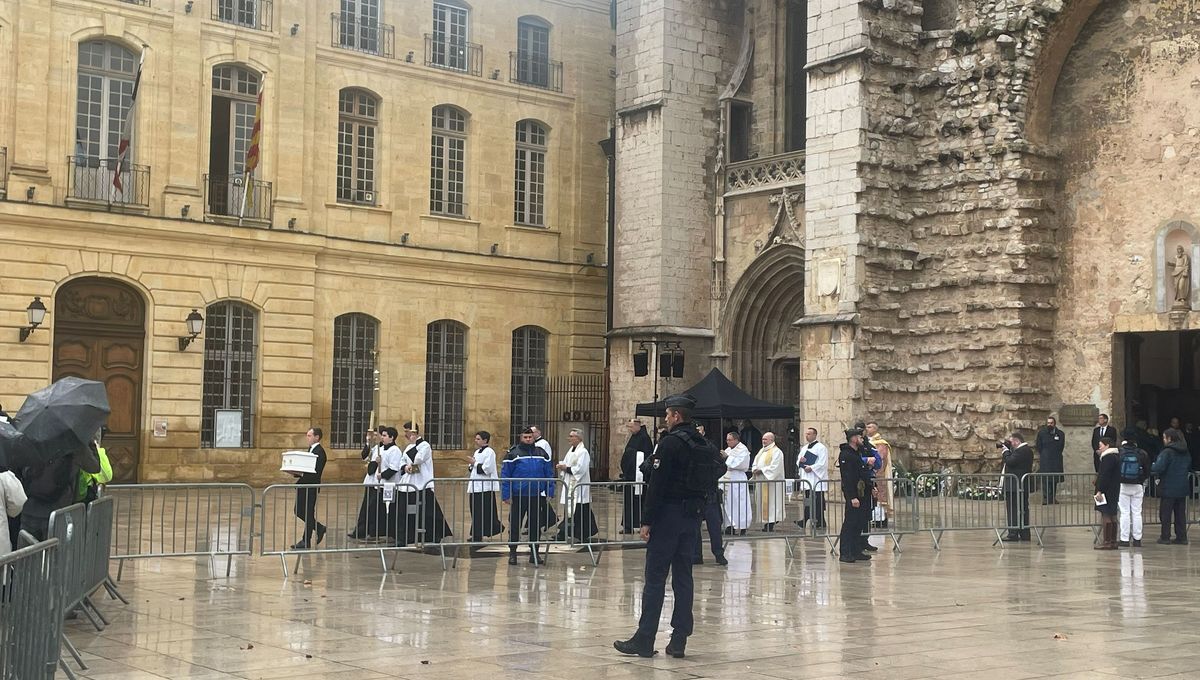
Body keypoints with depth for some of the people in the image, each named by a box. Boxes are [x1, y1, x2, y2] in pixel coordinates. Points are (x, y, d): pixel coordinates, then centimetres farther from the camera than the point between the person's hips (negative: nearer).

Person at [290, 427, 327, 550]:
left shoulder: (319, 452, -16)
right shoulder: (311, 449, 15)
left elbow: (316, 472, -22)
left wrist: (301, 473, -27)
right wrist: (297, 472, 2)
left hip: (311, 487, -10)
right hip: (304, 486, 10)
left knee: (308, 513, -1)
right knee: (299, 511, 13)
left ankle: (306, 542, 7)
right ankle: (319, 528, 25)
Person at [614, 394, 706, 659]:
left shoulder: (670, 443, -14)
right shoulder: (704, 446, 10)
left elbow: (656, 485, -17)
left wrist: (647, 521, -14)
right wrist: (697, 510, 19)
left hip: (668, 515, -7)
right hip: (692, 516, 8)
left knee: (655, 578, -3)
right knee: (683, 577, 9)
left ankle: (644, 640, -1)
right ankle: (679, 640, 10)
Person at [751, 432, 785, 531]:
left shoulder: (776, 452, -9)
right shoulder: (761, 451, 18)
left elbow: (774, 467, -17)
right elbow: (755, 463, 19)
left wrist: (761, 470, -16)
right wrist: (755, 470, -3)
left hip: (771, 481, -8)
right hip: (761, 482, 8)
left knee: (770, 502, -8)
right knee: (763, 503, 8)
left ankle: (771, 525, -6)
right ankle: (766, 523, 12)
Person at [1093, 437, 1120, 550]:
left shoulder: (1108, 457, -16)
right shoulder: (1116, 456, 16)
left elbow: (1104, 476, -20)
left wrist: (1099, 490, -20)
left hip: (1107, 491, -10)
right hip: (1115, 492, 10)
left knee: (1106, 516, -8)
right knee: (1112, 516, 12)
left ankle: (1106, 542, -8)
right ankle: (1113, 541, 16)